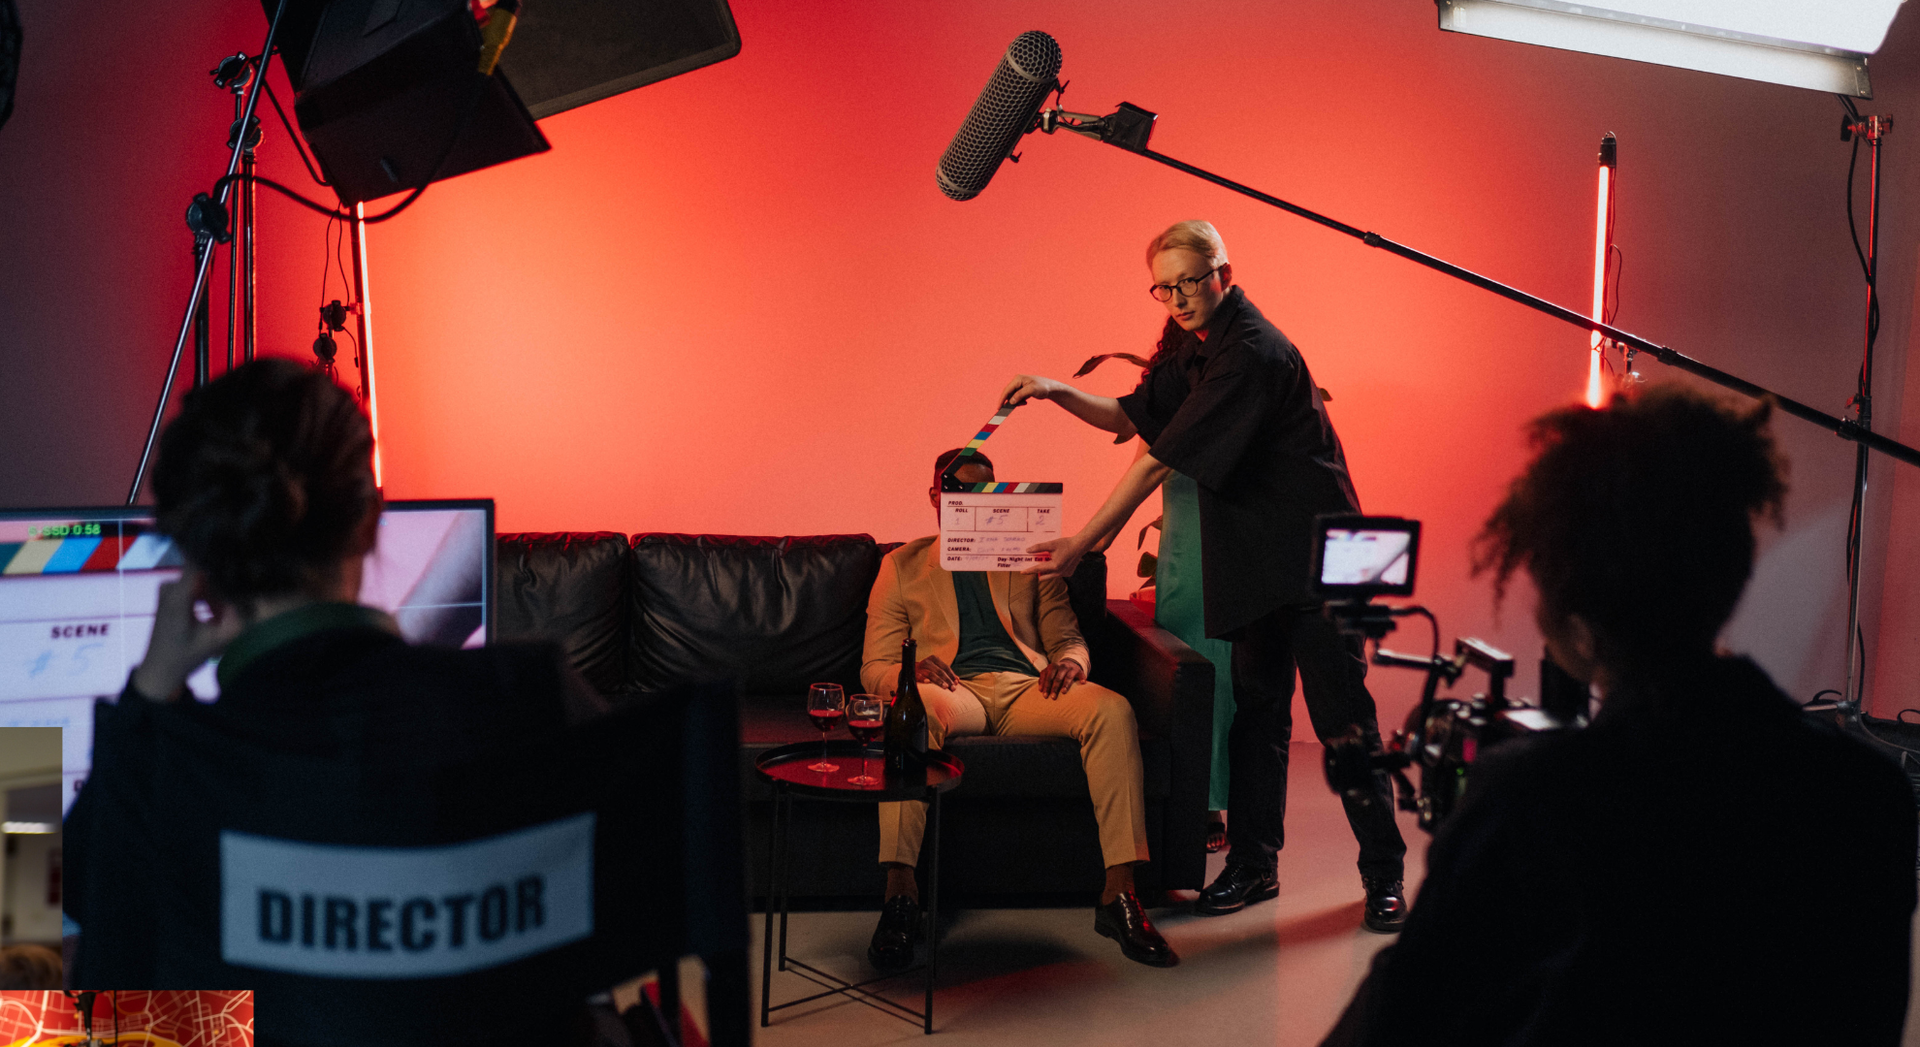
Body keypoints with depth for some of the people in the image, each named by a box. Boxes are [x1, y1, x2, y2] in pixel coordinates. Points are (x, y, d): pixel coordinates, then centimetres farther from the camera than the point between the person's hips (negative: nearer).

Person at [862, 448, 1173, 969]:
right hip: (952, 688, -2)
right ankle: (899, 896, -43)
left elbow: (1069, 639, 21)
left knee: (1112, 709, -31)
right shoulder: (902, 566, 23)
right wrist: (910, 670, -11)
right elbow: (875, 667, 15)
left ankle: (1120, 895, -34)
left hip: (1027, 688, 2)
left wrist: (1069, 662, -6)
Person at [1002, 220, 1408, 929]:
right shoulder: (1189, 346, 9)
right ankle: (1253, 864, 18)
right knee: (1256, 711, 10)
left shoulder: (1249, 352, -22)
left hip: (1314, 557, -8)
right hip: (1254, 562, 8)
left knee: (1342, 717, -3)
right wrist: (1061, 395, 0)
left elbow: (1160, 462, -24)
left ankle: (1383, 873, 7)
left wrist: (1081, 543, -23)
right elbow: (1134, 417, 19)